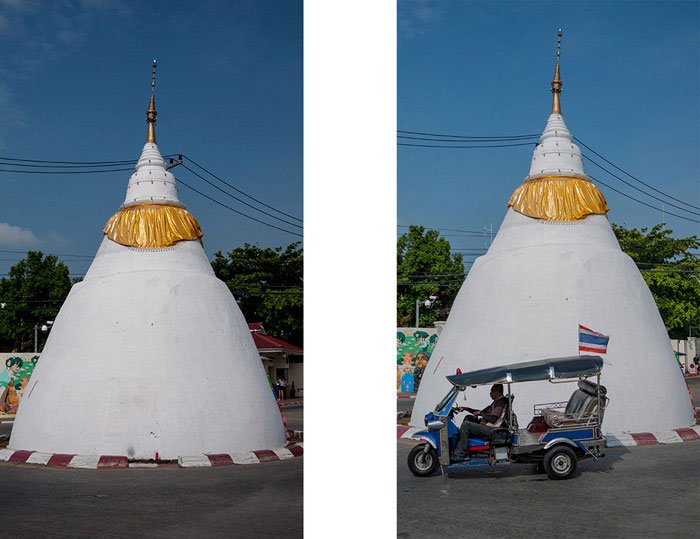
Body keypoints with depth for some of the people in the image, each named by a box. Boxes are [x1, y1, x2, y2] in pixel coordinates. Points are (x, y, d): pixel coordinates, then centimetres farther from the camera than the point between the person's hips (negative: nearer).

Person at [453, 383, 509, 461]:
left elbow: (493, 419, -22)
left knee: (466, 425, -20)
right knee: (468, 417, 15)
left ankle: (459, 455, -19)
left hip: (490, 431, -11)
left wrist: (480, 413, -10)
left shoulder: (501, 402, -13)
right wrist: (465, 408, 18)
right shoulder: (496, 402, 19)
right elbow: (482, 412, 24)